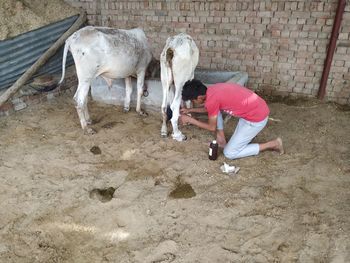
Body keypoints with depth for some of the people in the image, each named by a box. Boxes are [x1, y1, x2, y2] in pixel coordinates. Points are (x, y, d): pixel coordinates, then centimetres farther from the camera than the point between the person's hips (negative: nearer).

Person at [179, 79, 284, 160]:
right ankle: (222, 140, 20)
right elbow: (209, 108, 25)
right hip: (257, 107, 9)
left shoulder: (211, 99, -22)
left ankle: (273, 144, 5)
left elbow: (212, 127, -7)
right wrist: (190, 110, 25)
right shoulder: (211, 90, 4)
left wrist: (190, 120, 2)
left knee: (229, 153, 1)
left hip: (257, 117, -9)